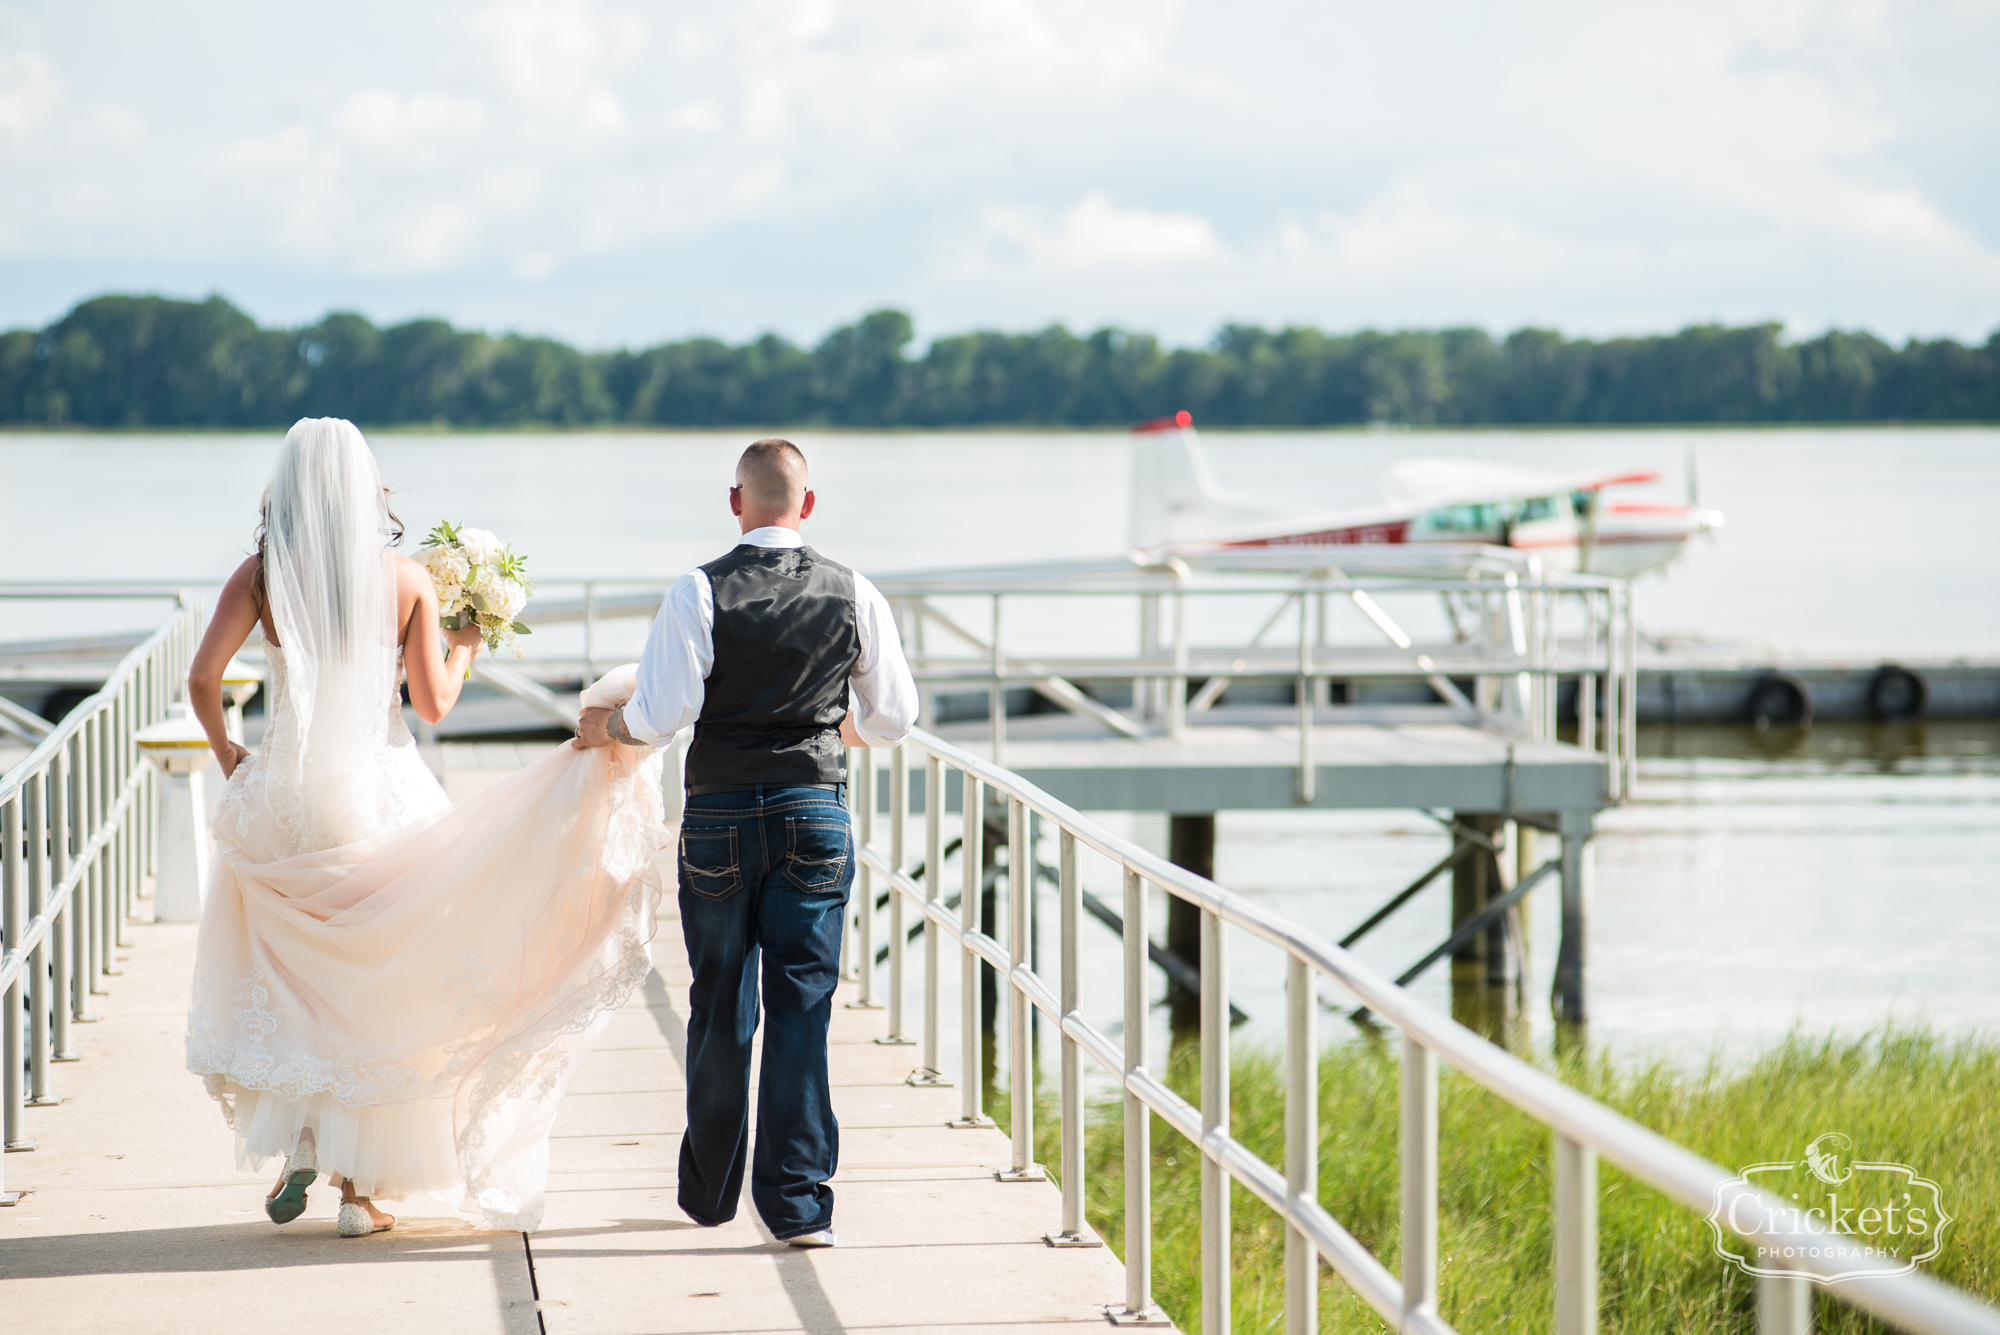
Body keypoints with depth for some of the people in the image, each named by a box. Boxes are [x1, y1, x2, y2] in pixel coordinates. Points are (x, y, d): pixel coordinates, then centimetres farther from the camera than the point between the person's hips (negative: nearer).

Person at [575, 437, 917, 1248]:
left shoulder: (700, 593, -8)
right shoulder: (854, 595, 0)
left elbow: (661, 714, -13)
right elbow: (894, 718, 7)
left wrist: (605, 728, 8)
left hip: (719, 816, -1)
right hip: (816, 812, 1)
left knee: (720, 1009, 12)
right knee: (802, 1007, 1)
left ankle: (710, 1190, 25)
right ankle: (797, 1202, -3)